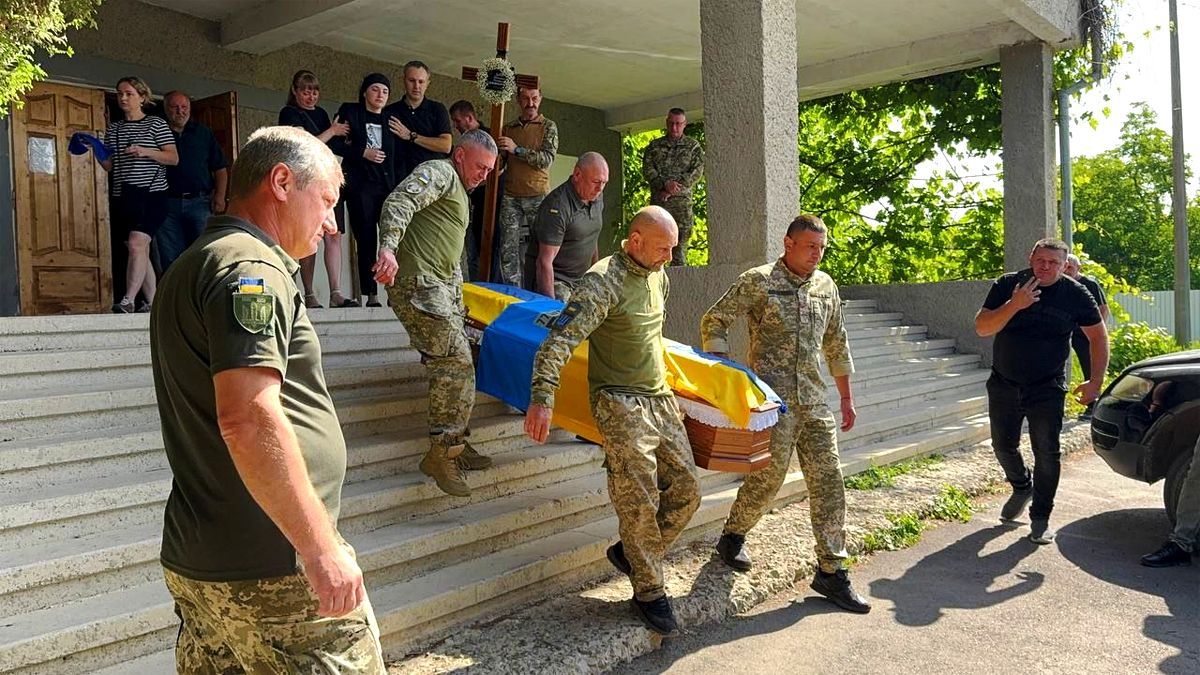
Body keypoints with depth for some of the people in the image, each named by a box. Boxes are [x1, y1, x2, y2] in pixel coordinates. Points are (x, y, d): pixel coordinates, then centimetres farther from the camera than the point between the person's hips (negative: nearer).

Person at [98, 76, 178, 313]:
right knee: (141, 251, 7)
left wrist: (145, 152, -16)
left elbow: (174, 158, -3)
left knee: (137, 243, -20)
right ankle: (152, 303, 12)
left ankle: (128, 301, -25)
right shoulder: (113, 129, 17)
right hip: (122, 197, 6)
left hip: (151, 194, -6)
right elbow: (109, 165, 15)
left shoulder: (156, 124, 3)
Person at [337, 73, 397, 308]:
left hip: (388, 185, 2)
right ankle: (371, 296, 2)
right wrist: (363, 153, -8)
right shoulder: (349, 112, 8)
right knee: (366, 240, -2)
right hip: (360, 185, -2)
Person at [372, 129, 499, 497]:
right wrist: (388, 247, -39)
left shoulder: (459, 191, 27)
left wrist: (457, 296, 30)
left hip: (442, 287, 10)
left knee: (452, 364, 12)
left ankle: (454, 444, 20)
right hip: (419, 283, -10)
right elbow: (400, 200, -24)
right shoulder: (438, 172, -4)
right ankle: (441, 452, -7)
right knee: (456, 361, -13)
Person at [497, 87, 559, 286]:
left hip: (537, 196, -3)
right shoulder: (508, 128, 16)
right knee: (508, 248, -3)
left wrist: (517, 149, -15)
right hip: (510, 196, 3)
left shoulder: (548, 126, 6)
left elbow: (547, 159, -8)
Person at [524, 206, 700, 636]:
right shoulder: (603, 282, -18)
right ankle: (649, 592, 12)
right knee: (640, 501, -7)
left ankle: (631, 553, 27)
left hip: (660, 398, 8)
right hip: (621, 403, -8)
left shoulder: (658, 276, 9)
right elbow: (560, 340, -26)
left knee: (686, 490, 7)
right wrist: (543, 398, -36)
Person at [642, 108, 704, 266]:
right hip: (657, 200, 1)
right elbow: (647, 170, 3)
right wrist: (664, 184, -14)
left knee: (680, 241, -3)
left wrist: (674, 189, -10)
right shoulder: (654, 145, 14)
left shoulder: (693, 146, 11)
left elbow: (697, 171, 0)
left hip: (682, 200, -1)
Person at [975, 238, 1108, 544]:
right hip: (1004, 384, 2)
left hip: (1047, 389, -2)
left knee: (1047, 454, -3)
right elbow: (982, 328, -15)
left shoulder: (1076, 294, -8)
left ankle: (1040, 519, 10)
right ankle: (1022, 487, 41)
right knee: (1003, 446, 13)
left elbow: (1099, 337, -1)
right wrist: (1014, 305, -30)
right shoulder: (1007, 285, -8)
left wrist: (1095, 381, -9)